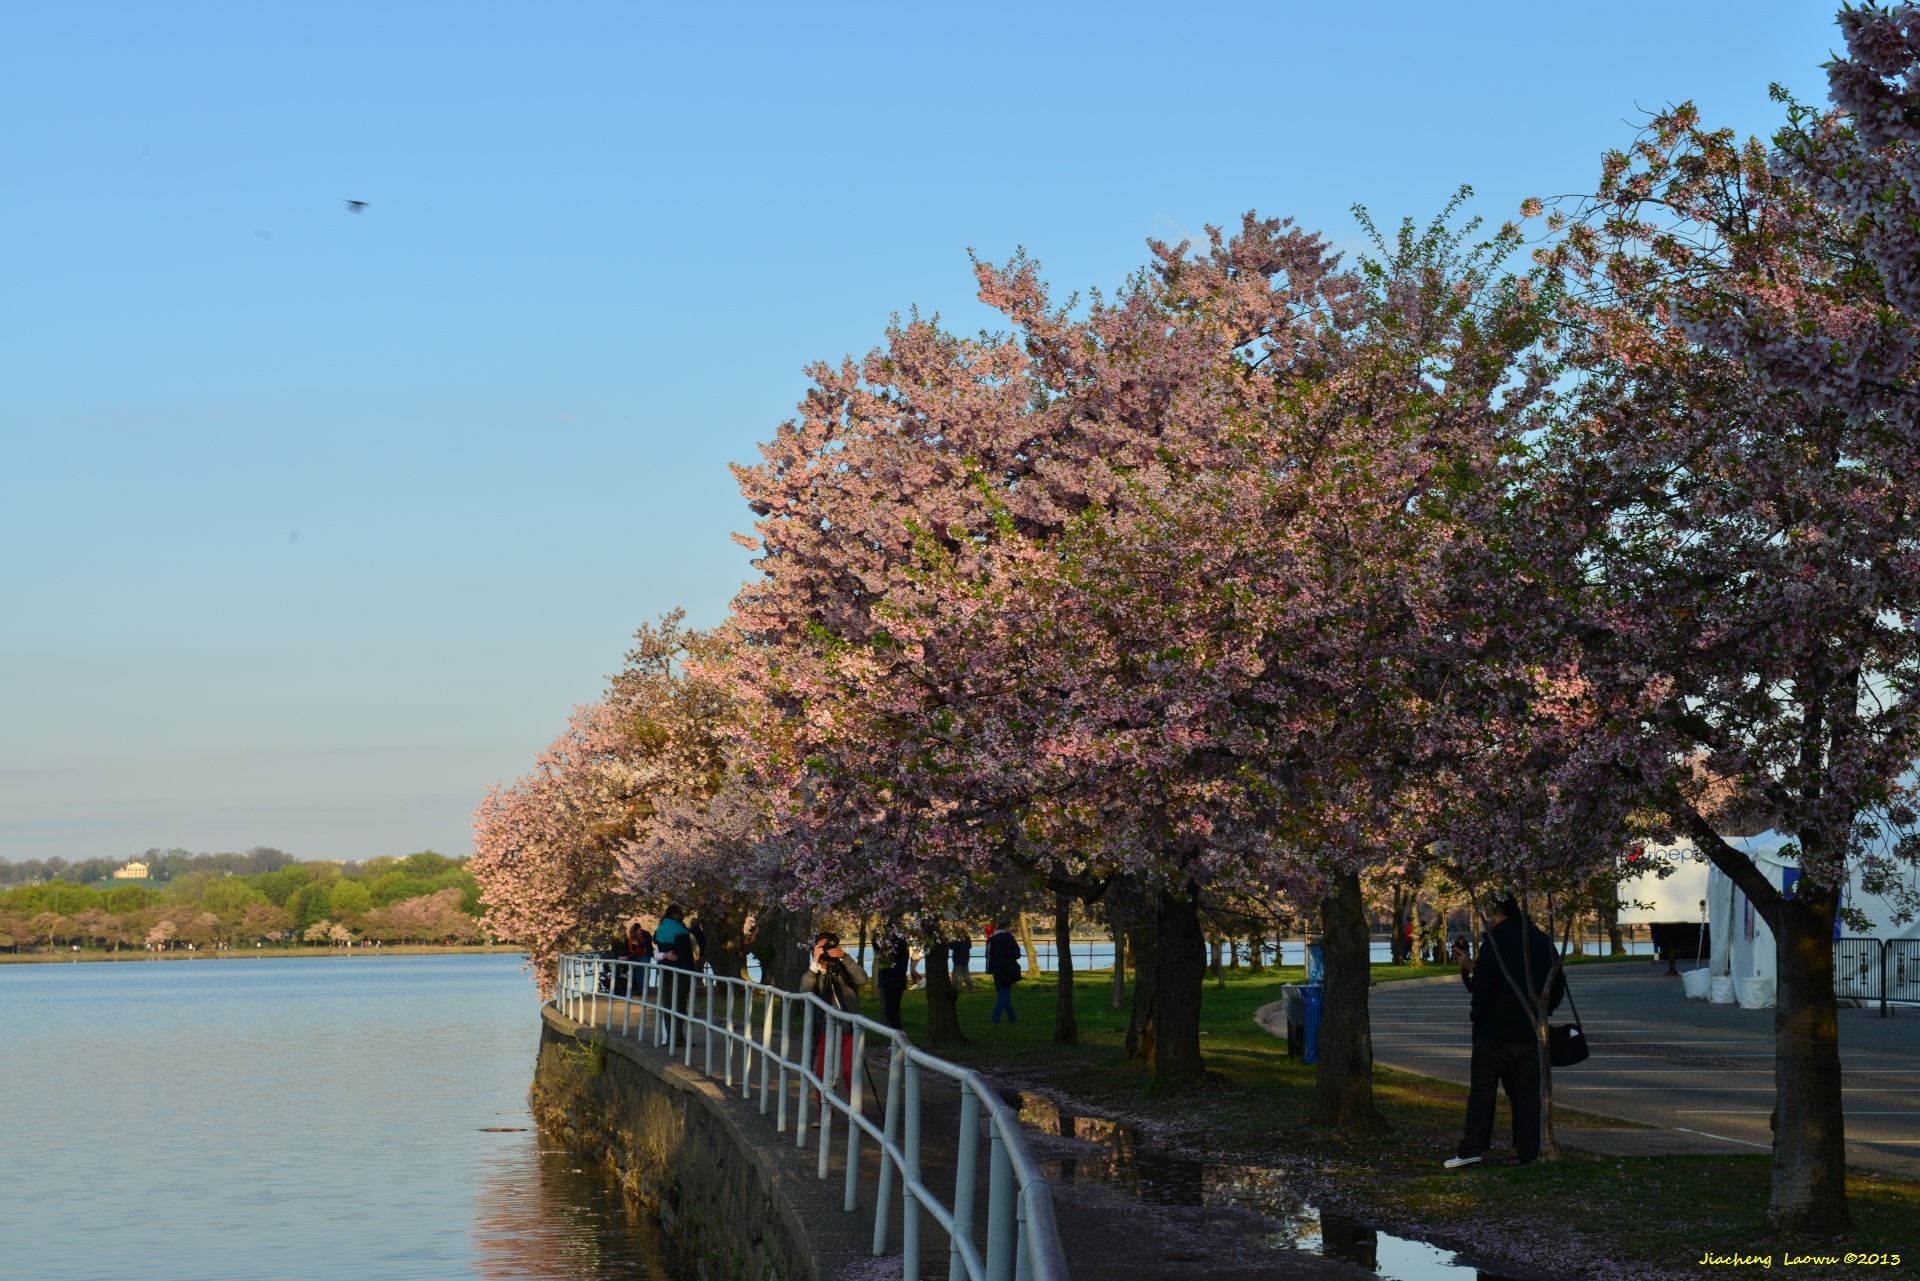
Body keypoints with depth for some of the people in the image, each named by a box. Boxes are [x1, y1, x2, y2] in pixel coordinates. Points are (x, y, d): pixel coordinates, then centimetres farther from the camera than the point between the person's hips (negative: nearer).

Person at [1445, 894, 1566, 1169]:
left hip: (1497, 1031, -6)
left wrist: (1478, 1019, -2)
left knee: (1482, 1087, 2)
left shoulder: (1495, 940, -11)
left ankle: (1473, 1147, -1)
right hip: (1532, 1031, 6)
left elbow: (1483, 985, -15)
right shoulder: (1543, 942, 10)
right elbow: (1558, 987, 16)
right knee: (1527, 1091, 8)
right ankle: (1527, 1152, 6)